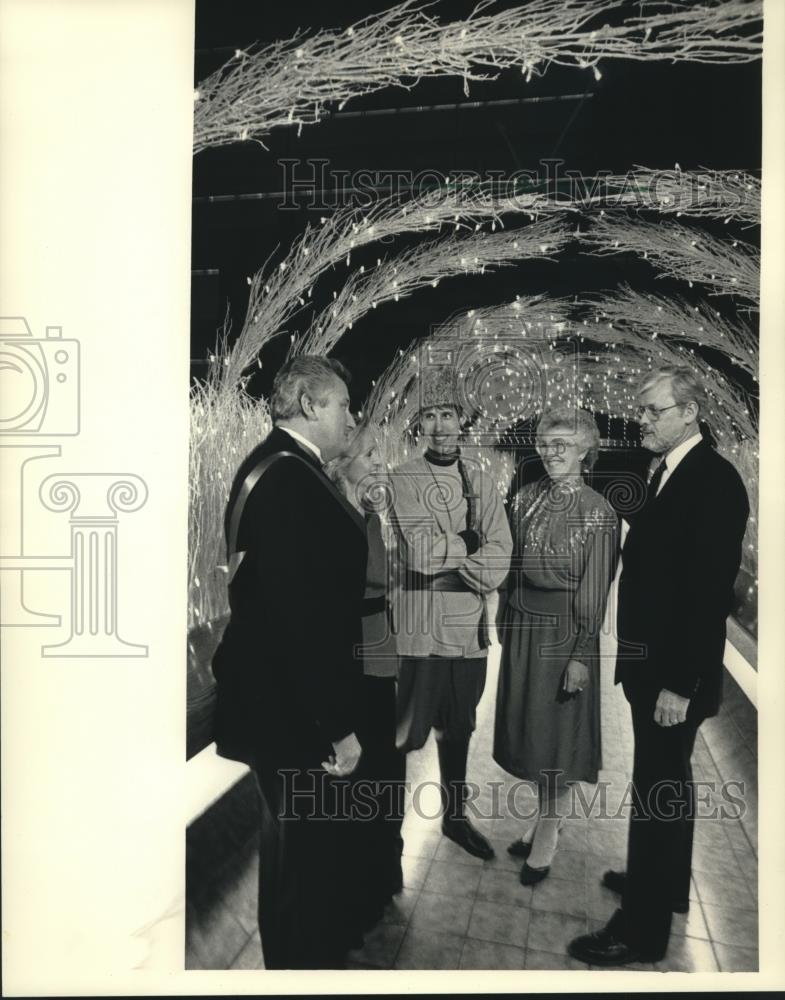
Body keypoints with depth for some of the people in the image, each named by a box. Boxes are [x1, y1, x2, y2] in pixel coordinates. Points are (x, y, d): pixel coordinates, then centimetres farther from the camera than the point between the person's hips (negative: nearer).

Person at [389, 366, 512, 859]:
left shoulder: (483, 481, 6)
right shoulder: (403, 480, -6)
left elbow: (500, 557, -3)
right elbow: (420, 552, -17)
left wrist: (446, 553, -17)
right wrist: (471, 545, -8)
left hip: (471, 628, 4)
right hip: (421, 628, -4)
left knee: (459, 727, 18)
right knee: (410, 732, 2)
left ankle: (455, 816, 38)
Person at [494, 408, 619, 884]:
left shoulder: (598, 512, -13)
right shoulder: (526, 498, 3)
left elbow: (595, 591, -13)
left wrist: (581, 655, -13)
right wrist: (504, 618, 10)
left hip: (564, 631, -5)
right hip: (522, 627, 6)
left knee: (557, 731, 7)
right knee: (527, 724, 16)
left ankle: (547, 836, 25)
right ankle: (545, 812, 37)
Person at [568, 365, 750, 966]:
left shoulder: (714, 481, -19)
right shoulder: (667, 473, 9)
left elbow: (711, 592, -23)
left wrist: (680, 683, -22)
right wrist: (641, 660, 11)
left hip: (675, 674, -9)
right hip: (650, 663, 9)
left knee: (658, 789, 3)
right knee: (668, 781, 23)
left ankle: (643, 929, 20)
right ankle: (666, 885, 43)